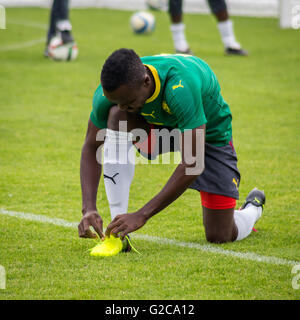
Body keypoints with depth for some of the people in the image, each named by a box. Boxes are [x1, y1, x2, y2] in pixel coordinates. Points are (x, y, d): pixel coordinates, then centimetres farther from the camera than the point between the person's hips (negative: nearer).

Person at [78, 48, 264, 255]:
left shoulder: (180, 88, -43)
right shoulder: (111, 90, -27)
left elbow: (193, 164, -42)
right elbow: (91, 148, -15)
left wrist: (141, 215, -43)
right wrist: (89, 208, -29)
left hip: (209, 132, -4)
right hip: (160, 123, 4)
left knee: (220, 237, -6)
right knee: (116, 116, -31)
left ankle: (253, 207, 32)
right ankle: (117, 231, -27)